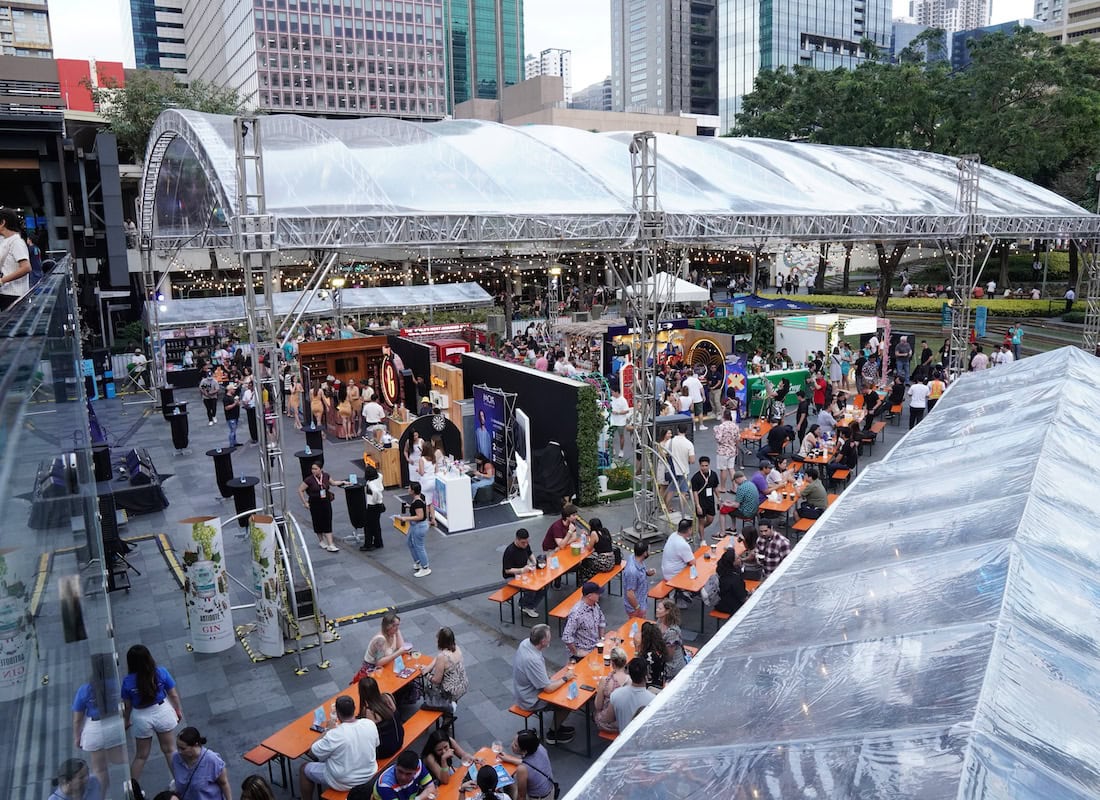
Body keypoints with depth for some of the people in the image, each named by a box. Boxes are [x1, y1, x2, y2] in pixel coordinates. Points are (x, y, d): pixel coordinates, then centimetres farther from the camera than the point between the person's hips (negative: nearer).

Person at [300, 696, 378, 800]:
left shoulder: (334, 735, -29)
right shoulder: (370, 724, -15)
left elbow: (312, 753, -12)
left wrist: (328, 730, -1)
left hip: (344, 783, -5)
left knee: (304, 769, 16)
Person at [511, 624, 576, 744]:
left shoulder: (525, 642, -11)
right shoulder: (533, 660, -37)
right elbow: (548, 688, -29)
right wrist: (565, 678, -15)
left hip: (523, 691, 9)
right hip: (530, 701, -8)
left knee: (561, 687, 16)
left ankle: (557, 724, 29)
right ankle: (553, 733, 16)